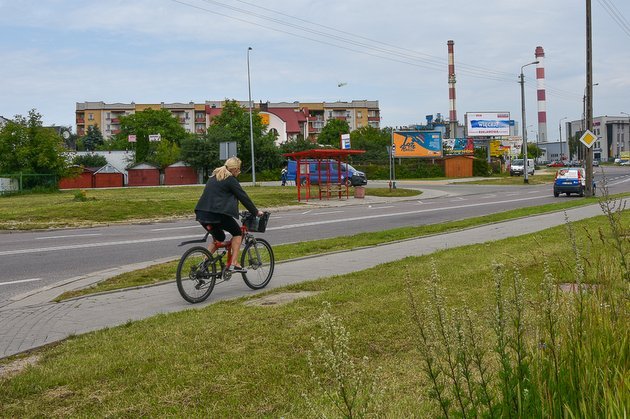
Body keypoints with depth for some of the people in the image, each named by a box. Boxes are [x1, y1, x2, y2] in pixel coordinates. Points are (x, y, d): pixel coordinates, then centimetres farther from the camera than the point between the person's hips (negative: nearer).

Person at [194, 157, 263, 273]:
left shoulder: (214, 177, 22)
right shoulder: (230, 180, -3)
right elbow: (243, 197, -1)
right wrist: (256, 212, 9)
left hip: (202, 214, 8)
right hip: (217, 214, -8)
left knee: (219, 238, 24)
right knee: (237, 233, 11)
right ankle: (234, 264, 4)